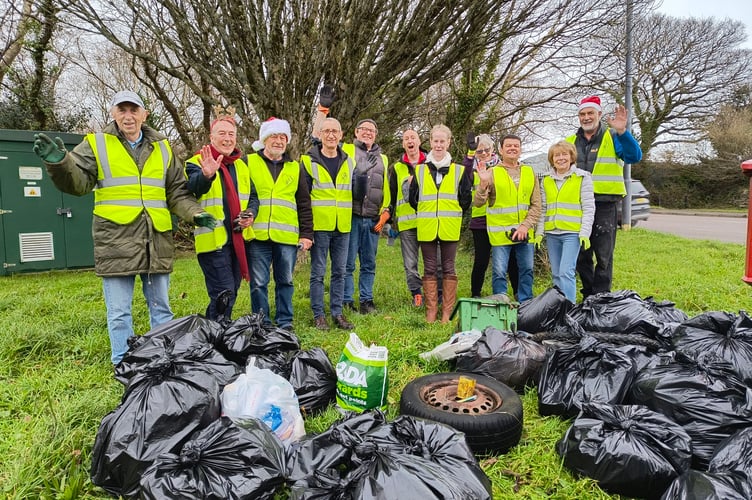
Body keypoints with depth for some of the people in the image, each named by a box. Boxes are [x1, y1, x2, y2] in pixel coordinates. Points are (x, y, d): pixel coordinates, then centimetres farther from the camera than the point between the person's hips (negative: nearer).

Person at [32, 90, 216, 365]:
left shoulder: (162, 148, 13)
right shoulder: (96, 144, 6)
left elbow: (177, 192, 14)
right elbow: (78, 182, -4)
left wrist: (194, 213, -4)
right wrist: (60, 162, -24)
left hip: (156, 241, 3)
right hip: (115, 241, -2)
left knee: (161, 308, 12)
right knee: (119, 313, 4)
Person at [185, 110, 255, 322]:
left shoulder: (243, 163, 13)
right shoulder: (197, 162, -6)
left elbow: (253, 195, 20)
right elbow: (193, 187, -28)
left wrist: (251, 214, -1)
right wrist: (206, 175, -51)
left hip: (239, 237, 6)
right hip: (213, 238, -6)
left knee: (231, 293, 15)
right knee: (223, 293, -10)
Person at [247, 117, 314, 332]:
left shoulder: (295, 168, 15)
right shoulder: (249, 163, 7)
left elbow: (304, 205, 13)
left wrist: (307, 233, 7)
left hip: (287, 236, 2)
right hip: (257, 235, -2)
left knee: (285, 281, 9)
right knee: (258, 283, 4)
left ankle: (285, 322, 21)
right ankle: (262, 324, 16)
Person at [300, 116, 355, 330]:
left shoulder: (349, 162, 12)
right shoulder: (308, 160, 0)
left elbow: (354, 193, 18)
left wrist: (353, 221, 12)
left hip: (343, 227, 4)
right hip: (319, 226, -4)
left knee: (340, 271, 9)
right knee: (318, 273, 2)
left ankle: (337, 313, 19)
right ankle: (318, 315, 12)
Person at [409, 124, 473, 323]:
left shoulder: (459, 171, 5)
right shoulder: (420, 170, 8)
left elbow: (466, 199, 7)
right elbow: (413, 199, 11)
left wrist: (452, 215, 4)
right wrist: (424, 214, 9)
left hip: (450, 229, -1)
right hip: (426, 228, 1)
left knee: (448, 269, 4)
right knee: (429, 269, 5)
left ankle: (447, 312, 10)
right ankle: (431, 311, 13)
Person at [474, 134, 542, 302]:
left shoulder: (529, 172, 9)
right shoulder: (492, 173, -1)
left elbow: (536, 204, 7)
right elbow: (478, 203, -8)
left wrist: (526, 225, -7)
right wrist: (483, 184, -25)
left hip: (525, 233, 4)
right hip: (500, 233, -3)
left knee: (527, 270, 11)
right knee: (499, 272, -1)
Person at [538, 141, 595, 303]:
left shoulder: (582, 177, -1)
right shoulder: (547, 180, 12)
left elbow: (588, 208, -4)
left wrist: (585, 232, -12)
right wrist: (539, 231, 8)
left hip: (572, 233, -5)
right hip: (552, 233, 5)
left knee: (566, 272, -14)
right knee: (556, 274, 10)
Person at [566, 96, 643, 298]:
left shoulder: (613, 137, 1)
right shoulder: (570, 142, 14)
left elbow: (634, 156, -15)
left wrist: (622, 132, -29)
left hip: (604, 205, -4)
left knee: (603, 256, -2)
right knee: (581, 256, 10)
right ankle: (588, 296, 23)